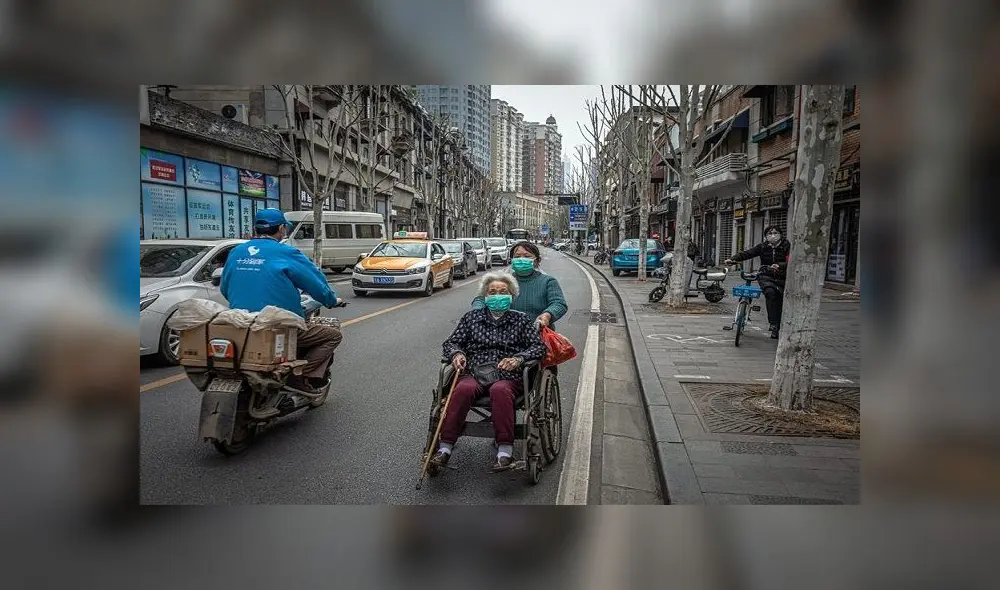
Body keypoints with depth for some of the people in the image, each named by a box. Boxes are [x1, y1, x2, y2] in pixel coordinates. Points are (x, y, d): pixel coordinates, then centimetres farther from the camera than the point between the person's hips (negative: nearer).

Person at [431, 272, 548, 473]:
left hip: (507, 376, -1)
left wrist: (518, 358, -12)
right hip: (474, 373, 1)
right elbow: (451, 342, 18)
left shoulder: (521, 319, 17)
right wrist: (456, 353, -7)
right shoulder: (472, 317, 21)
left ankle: (505, 452, -37)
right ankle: (445, 449, -33)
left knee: (499, 390, -37)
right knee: (463, 389, -33)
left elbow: (539, 347, 7)